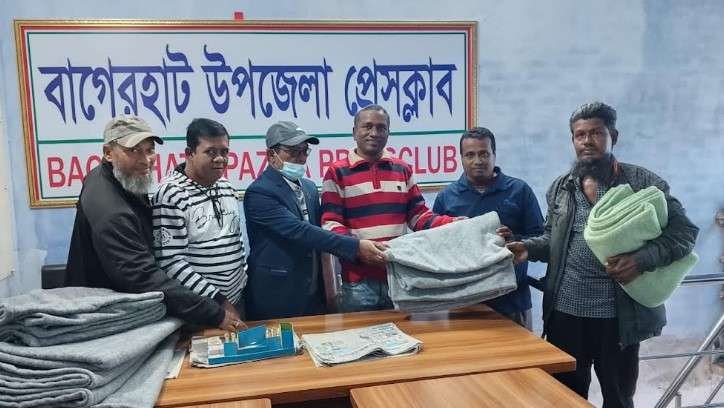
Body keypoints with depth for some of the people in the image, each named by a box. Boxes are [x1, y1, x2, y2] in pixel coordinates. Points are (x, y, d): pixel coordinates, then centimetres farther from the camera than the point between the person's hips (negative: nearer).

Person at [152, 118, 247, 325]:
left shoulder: (226, 186, 5)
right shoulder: (171, 194, -17)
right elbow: (170, 261, -20)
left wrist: (244, 280, 13)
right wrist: (218, 301, -19)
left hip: (236, 299, 7)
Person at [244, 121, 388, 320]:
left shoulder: (309, 187, 10)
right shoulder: (259, 192, -15)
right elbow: (299, 231, -25)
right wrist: (356, 246, -30)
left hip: (314, 294, 7)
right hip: (277, 298, -7)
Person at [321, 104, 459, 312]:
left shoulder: (403, 170, 11)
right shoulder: (337, 173, -2)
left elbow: (418, 215, 11)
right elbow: (330, 223, -8)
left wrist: (452, 223, -7)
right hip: (358, 280, -4)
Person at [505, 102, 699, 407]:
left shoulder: (643, 182, -5)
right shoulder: (560, 188, 7)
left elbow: (685, 231, -6)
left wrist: (643, 259, -22)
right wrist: (529, 247, -5)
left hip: (619, 315, -2)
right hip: (565, 311, 3)